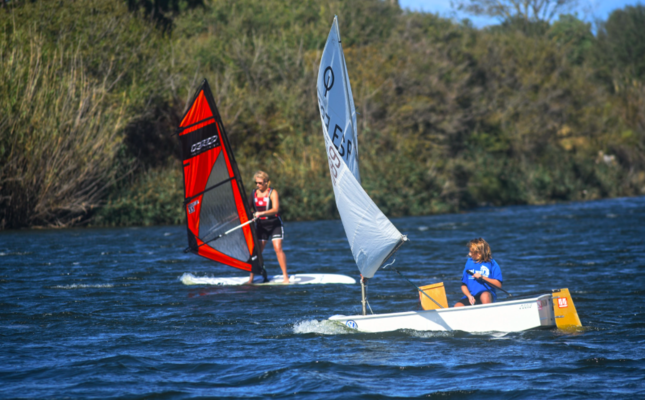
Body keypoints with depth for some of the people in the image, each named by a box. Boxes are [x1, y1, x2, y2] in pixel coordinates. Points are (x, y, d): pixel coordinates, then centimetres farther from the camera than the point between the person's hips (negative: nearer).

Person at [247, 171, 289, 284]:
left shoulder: (272, 193, -9)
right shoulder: (254, 193, 5)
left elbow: (275, 209, -21)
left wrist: (261, 213, -34)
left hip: (275, 224, -4)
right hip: (261, 225, 4)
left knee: (278, 248, -15)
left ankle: (285, 277, -13)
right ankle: (251, 278, 2)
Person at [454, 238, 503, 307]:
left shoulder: (491, 263, 2)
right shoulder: (469, 262, 12)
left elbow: (499, 284, -5)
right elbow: (464, 285, 13)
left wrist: (483, 277, -14)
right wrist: (469, 296, -6)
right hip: (471, 297, 3)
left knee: (485, 295, -39)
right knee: (457, 306, -27)